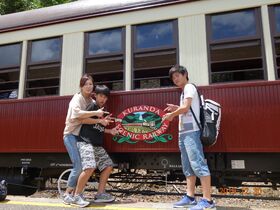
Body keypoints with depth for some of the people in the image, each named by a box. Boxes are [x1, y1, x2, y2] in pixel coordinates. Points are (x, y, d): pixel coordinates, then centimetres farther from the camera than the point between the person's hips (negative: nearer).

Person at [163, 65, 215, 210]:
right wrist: (175, 108, 15)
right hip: (183, 132, 10)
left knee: (198, 164, -12)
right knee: (188, 166, 9)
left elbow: (186, 107, -16)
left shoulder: (189, 87, -4)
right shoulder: (184, 91, 23)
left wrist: (171, 115, -2)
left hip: (191, 131, -10)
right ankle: (190, 197, 14)